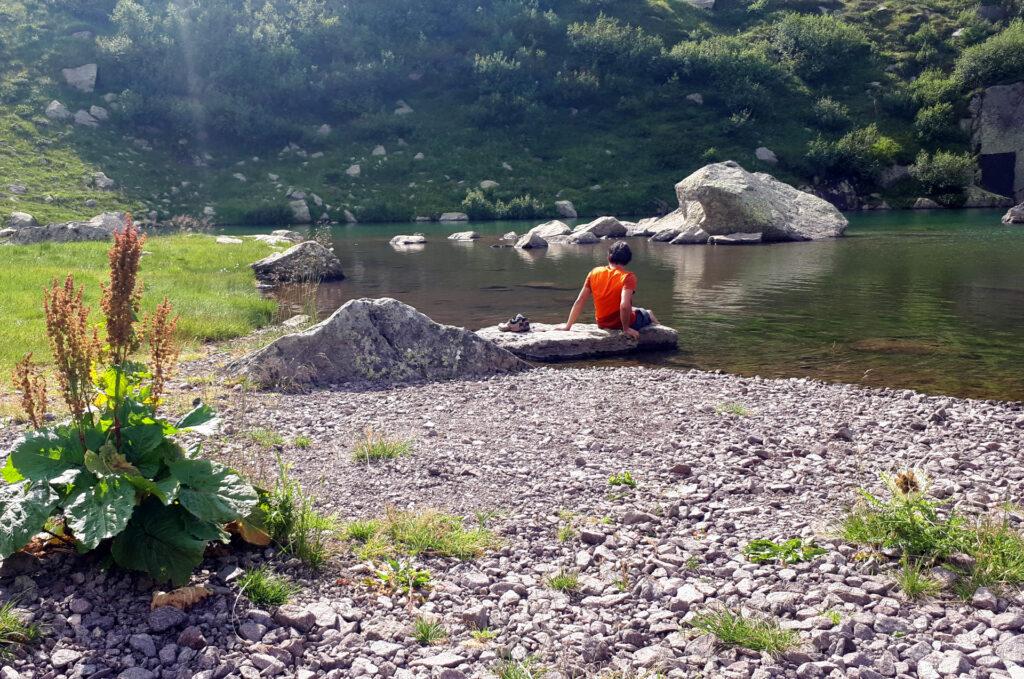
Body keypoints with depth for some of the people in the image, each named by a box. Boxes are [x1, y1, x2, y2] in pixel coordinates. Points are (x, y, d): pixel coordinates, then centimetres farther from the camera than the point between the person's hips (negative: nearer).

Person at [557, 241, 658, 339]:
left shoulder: (594, 273, -7)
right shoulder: (628, 277, -21)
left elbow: (579, 301, -6)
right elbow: (624, 305, -33)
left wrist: (567, 326, -1)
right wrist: (626, 329, -19)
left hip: (602, 324, 5)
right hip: (622, 324, -5)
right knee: (647, 314, 28)